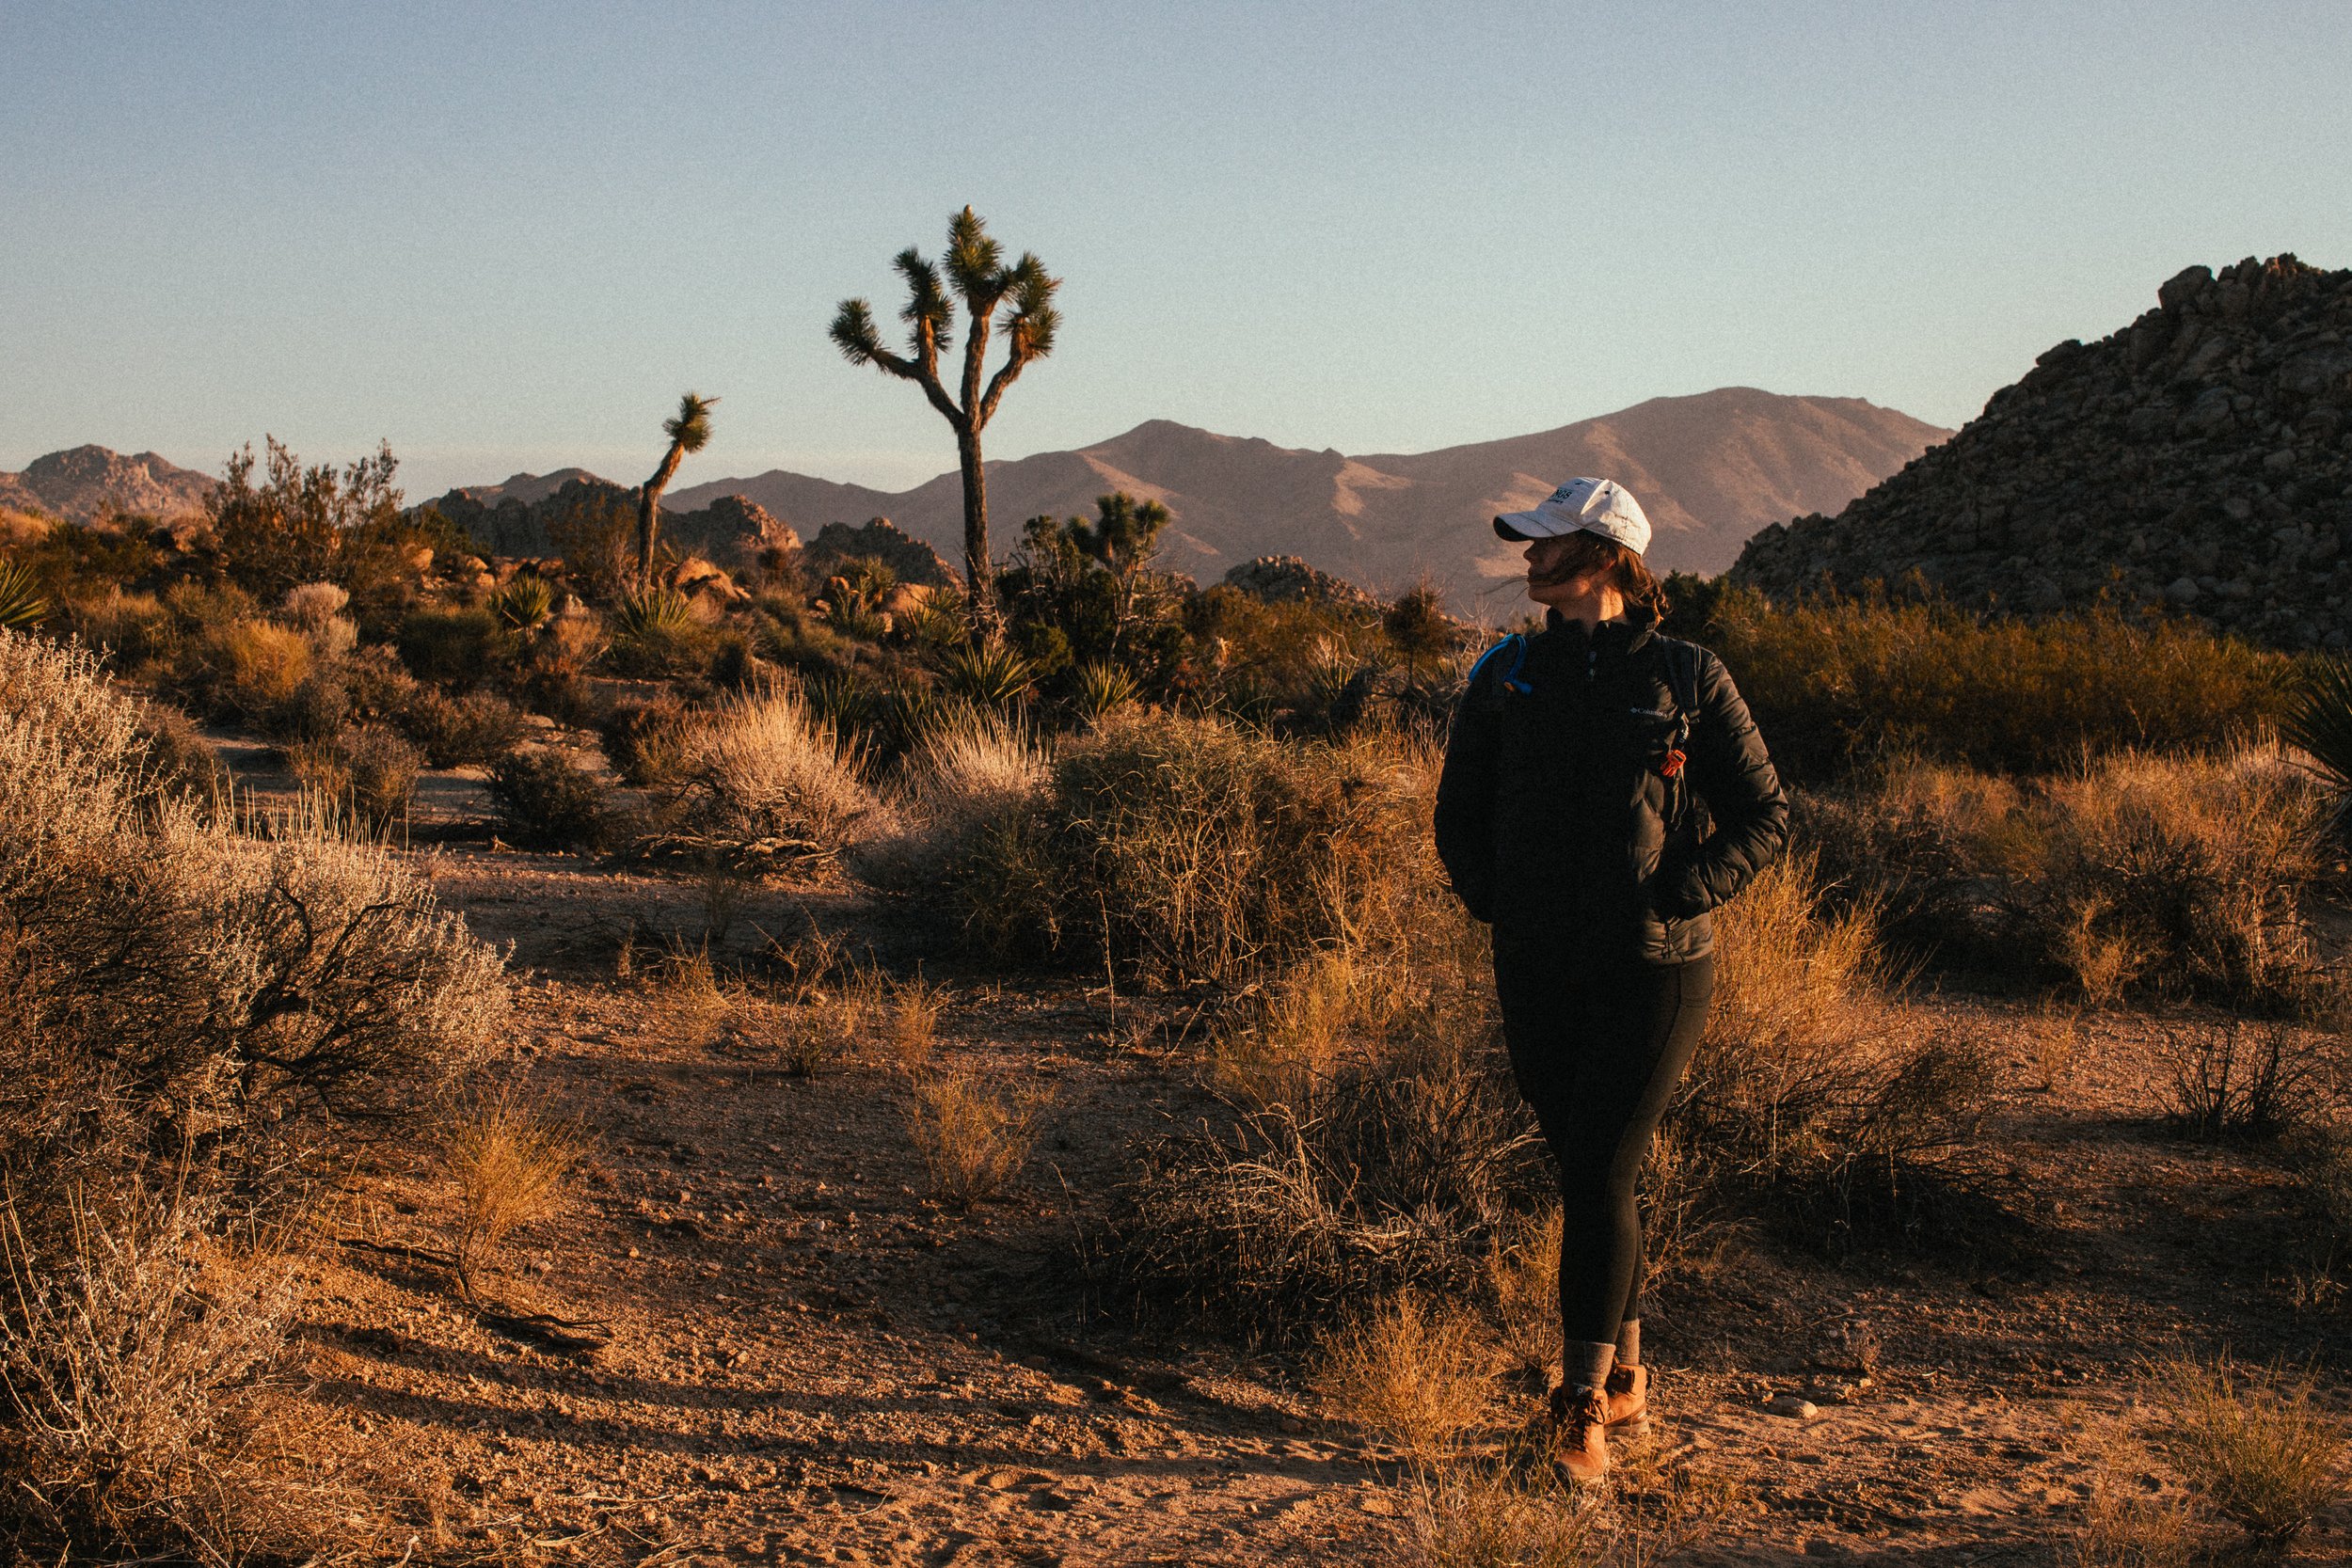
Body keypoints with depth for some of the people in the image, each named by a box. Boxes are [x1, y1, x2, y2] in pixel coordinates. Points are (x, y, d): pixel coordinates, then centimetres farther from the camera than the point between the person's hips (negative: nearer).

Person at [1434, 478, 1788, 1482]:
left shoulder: (1687, 680, -2)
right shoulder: (1505, 679, 7)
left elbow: (1763, 816, 1)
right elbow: (1458, 817, 15)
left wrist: (1674, 898, -11)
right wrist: (1493, 899, -1)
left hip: (1652, 968, -4)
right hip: (1538, 973, 4)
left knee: (1599, 1174, -11)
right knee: (1588, 1174, 10)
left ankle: (1583, 1406, -4)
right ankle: (1628, 1380, 25)